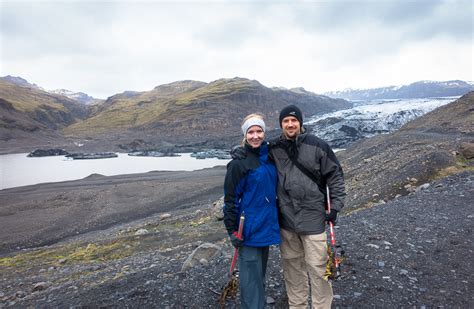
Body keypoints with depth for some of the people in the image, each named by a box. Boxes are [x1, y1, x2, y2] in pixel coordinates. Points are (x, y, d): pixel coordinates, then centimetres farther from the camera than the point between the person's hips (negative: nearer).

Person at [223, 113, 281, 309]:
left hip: (267, 225, 6)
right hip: (249, 228, -6)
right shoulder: (239, 163, -13)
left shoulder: (269, 157, 4)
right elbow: (230, 198, -11)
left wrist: (277, 218, 17)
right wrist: (232, 230, -12)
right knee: (251, 275, 2)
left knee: (260, 271, 20)